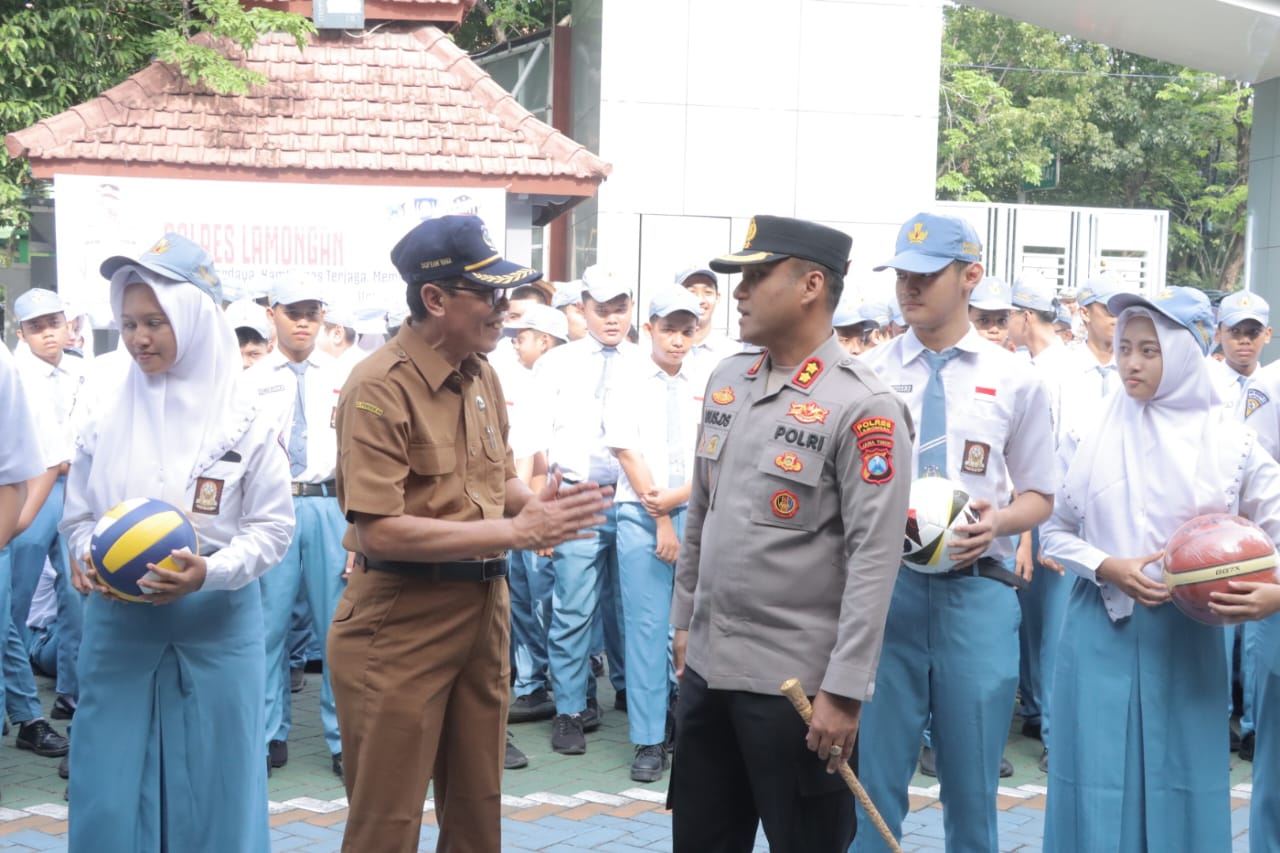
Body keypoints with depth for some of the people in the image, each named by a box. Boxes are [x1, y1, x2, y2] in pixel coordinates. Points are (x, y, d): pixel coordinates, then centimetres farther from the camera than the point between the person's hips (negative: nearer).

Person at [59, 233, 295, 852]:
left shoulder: (243, 418, -5)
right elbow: (78, 516, 9)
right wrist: (88, 559, -12)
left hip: (216, 621, -2)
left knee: (214, 788, 8)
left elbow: (273, 526, -4)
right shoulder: (108, 414, 2)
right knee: (109, 794, 5)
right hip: (117, 620, 2)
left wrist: (211, 571, -20)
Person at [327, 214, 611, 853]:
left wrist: (533, 505, -6)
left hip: (484, 611, 7)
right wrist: (516, 530, -25)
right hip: (400, 622, -7)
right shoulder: (379, 387, -19)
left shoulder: (481, 376, 5)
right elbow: (378, 531, -25)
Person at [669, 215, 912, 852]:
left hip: (798, 681, -7)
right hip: (707, 666, 7)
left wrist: (843, 691, -18)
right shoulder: (726, 380, 7)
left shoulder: (864, 407, -15)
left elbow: (874, 560, -17)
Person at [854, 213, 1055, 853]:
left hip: (976, 590, 0)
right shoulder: (867, 375, 3)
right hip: (883, 584, 0)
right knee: (871, 779, 6)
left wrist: (999, 521, -12)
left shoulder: (1015, 380, 3)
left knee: (973, 785, 12)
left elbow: (1039, 495, 9)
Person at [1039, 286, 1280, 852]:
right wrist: (1108, 568, -13)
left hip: (1188, 633, 0)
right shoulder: (1098, 432, -1)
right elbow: (1056, 530, 4)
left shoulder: (1229, 442, -2)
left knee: (1181, 784, 7)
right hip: (1102, 629, 0)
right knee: (1099, 783, 5)